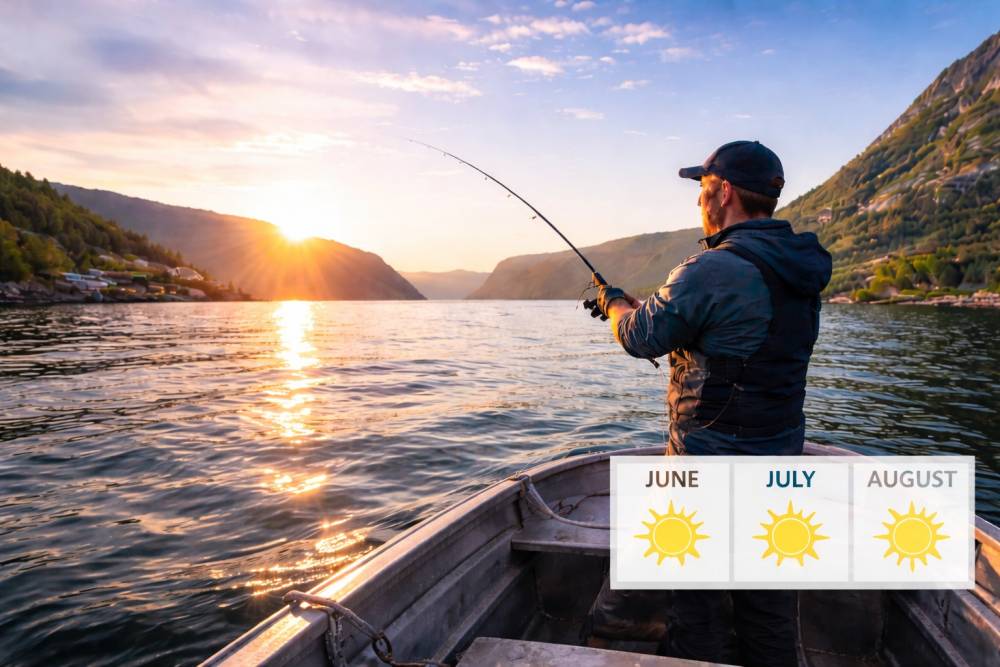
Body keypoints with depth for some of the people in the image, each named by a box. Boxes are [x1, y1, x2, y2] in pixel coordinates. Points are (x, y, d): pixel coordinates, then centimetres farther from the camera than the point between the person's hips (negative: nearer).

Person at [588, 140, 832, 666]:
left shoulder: (713, 271, -21)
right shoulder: (801, 269, 8)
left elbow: (643, 338, -10)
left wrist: (615, 302, 11)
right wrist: (635, 305, 20)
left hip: (711, 458, -8)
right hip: (781, 455, 8)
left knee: (699, 597, 7)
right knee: (768, 596, 20)